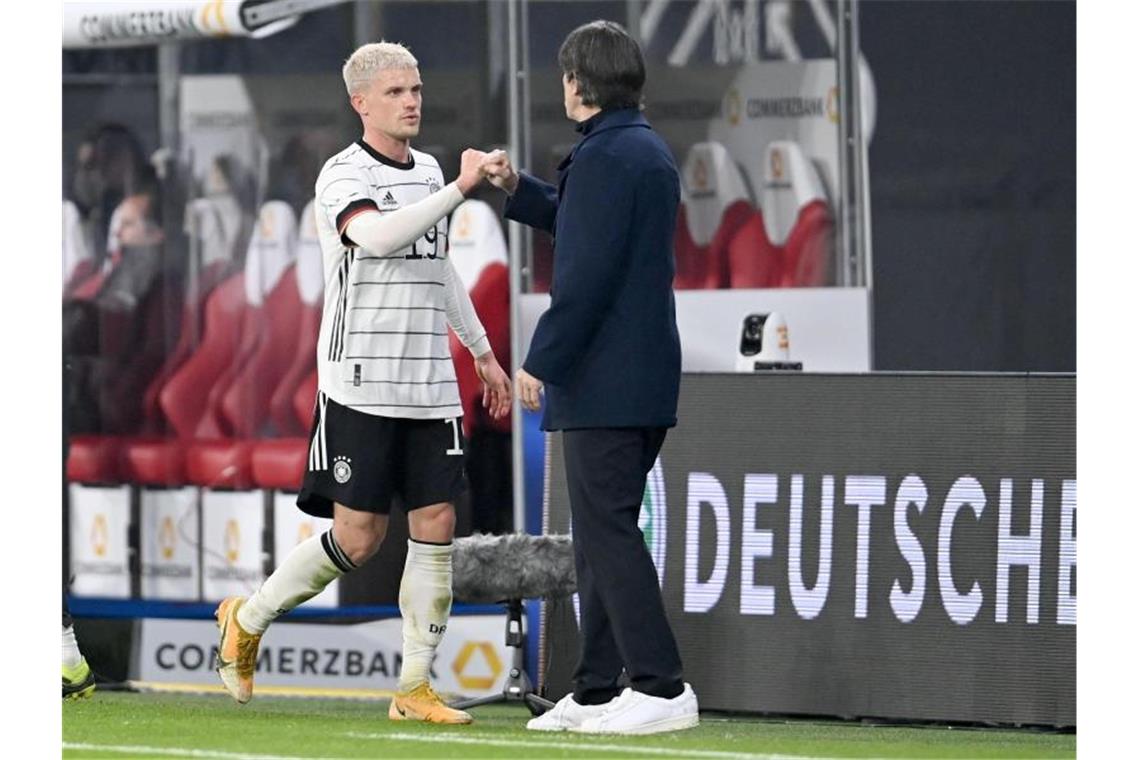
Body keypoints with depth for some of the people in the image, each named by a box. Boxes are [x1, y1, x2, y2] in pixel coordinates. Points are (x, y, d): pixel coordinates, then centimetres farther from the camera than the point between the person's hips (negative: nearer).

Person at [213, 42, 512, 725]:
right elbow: (377, 236, -29)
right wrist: (460, 189, -32)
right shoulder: (344, 175, -8)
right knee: (358, 537, -6)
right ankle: (248, 620, 17)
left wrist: (482, 351, 29)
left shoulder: (427, 172, 14)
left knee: (436, 526, -1)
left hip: (430, 386, 6)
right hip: (360, 384, -6)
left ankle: (415, 687, 4)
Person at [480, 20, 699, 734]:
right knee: (604, 534, 14)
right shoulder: (651, 151, 16)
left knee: (607, 531, -8)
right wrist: (517, 187, 24)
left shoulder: (604, 157, -15)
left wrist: (541, 362, -17)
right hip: (647, 379, 10)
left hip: (603, 381, -10)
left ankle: (662, 686, -12)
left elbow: (587, 272, -21)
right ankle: (597, 689, 17)